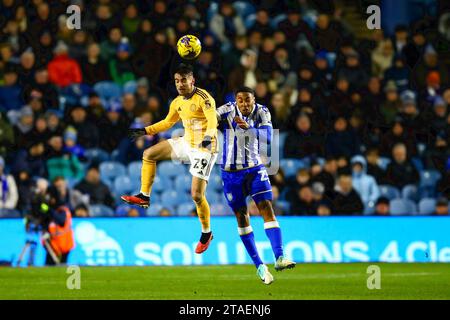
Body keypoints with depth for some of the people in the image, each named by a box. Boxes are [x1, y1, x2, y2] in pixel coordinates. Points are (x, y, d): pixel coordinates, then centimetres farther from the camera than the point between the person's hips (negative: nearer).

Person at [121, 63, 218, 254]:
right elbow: (168, 122, 24)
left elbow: (212, 121, -32)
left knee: (197, 195, -12)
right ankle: (144, 197, 18)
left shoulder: (203, 98, -18)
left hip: (204, 149, -8)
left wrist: (208, 137, -52)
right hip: (186, 143, 8)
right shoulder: (178, 102, 7)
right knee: (149, 154, 9)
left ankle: (206, 234, 9)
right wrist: (145, 131, 21)